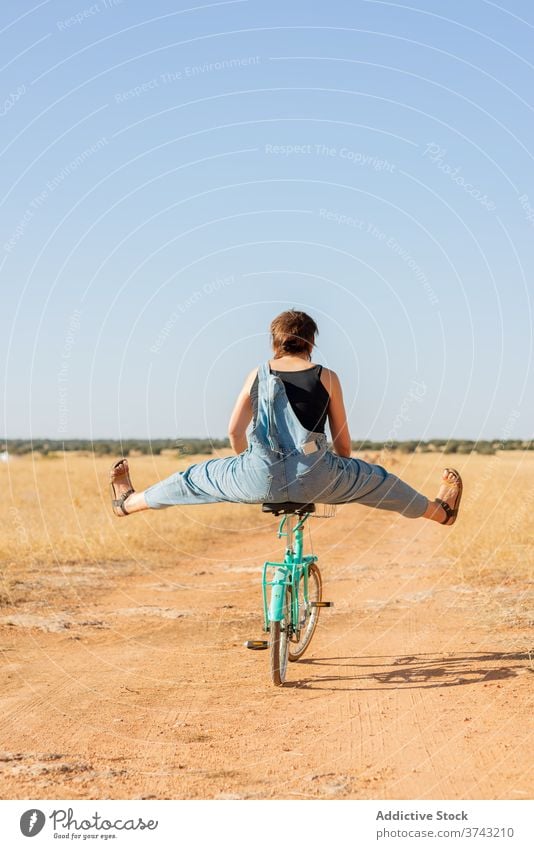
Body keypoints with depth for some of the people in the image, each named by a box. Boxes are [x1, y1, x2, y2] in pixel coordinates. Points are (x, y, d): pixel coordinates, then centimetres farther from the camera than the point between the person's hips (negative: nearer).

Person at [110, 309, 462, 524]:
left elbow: (234, 430, 7)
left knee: (196, 478, 24)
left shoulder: (258, 374, 7)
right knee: (377, 480, 24)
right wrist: (337, 476, 26)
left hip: (260, 478, 1)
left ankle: (128, 502, 39)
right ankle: (440, 511, 42)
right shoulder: (327, 378, 4)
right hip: (313, 478, -1)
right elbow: (343, 441, 8)